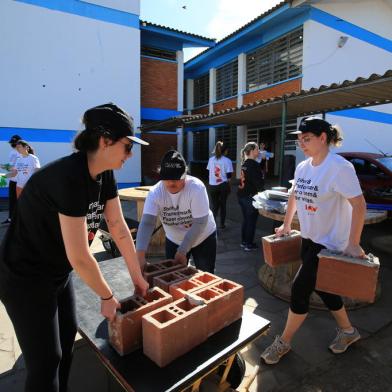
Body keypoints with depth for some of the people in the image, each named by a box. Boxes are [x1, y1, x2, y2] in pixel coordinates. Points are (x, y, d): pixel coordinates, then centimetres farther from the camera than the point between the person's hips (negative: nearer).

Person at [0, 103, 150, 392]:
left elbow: (120, 228, -2)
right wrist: (107, 297, -14)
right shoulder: (69, 177, -33)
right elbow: (79, 256, -30)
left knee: (67, 338, 20)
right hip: (25, 279, -8)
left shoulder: (105, 174, -6)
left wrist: (138, 278, 3)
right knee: (46, 360, 7)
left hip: (58, 272, 8)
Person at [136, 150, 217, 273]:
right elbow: (147, 223, -30)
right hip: (174, 241, 2)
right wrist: (140, 255, -43)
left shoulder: (196, 188, -29)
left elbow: (200, 223, -29)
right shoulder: (155, 192, -21)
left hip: (203, 238, -2)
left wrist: (182, 251, -30)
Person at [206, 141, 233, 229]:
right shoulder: (227, 161, -7)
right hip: (223, 185, -2)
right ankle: (222, 224, 23)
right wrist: (229, 187, 4)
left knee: (215, 206, 8)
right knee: (223, 205, 13)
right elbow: (228, 176, -6)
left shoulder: (211, 159, 4)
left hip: (212, 186, 2)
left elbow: (209, 173, 8)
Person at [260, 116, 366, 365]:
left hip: (330, 243, -7)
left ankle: (283, 342, 19)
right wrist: (286, 225, 19)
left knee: (300, 289, -3)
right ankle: (348, 330, 45)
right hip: (310, 239, 8)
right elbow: (294, 196, 16)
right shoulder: (303, 167, 3)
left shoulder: (339, 167, -20)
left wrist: (353, 244, -21)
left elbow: (359, 204, -20)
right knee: (322, 286, 19)